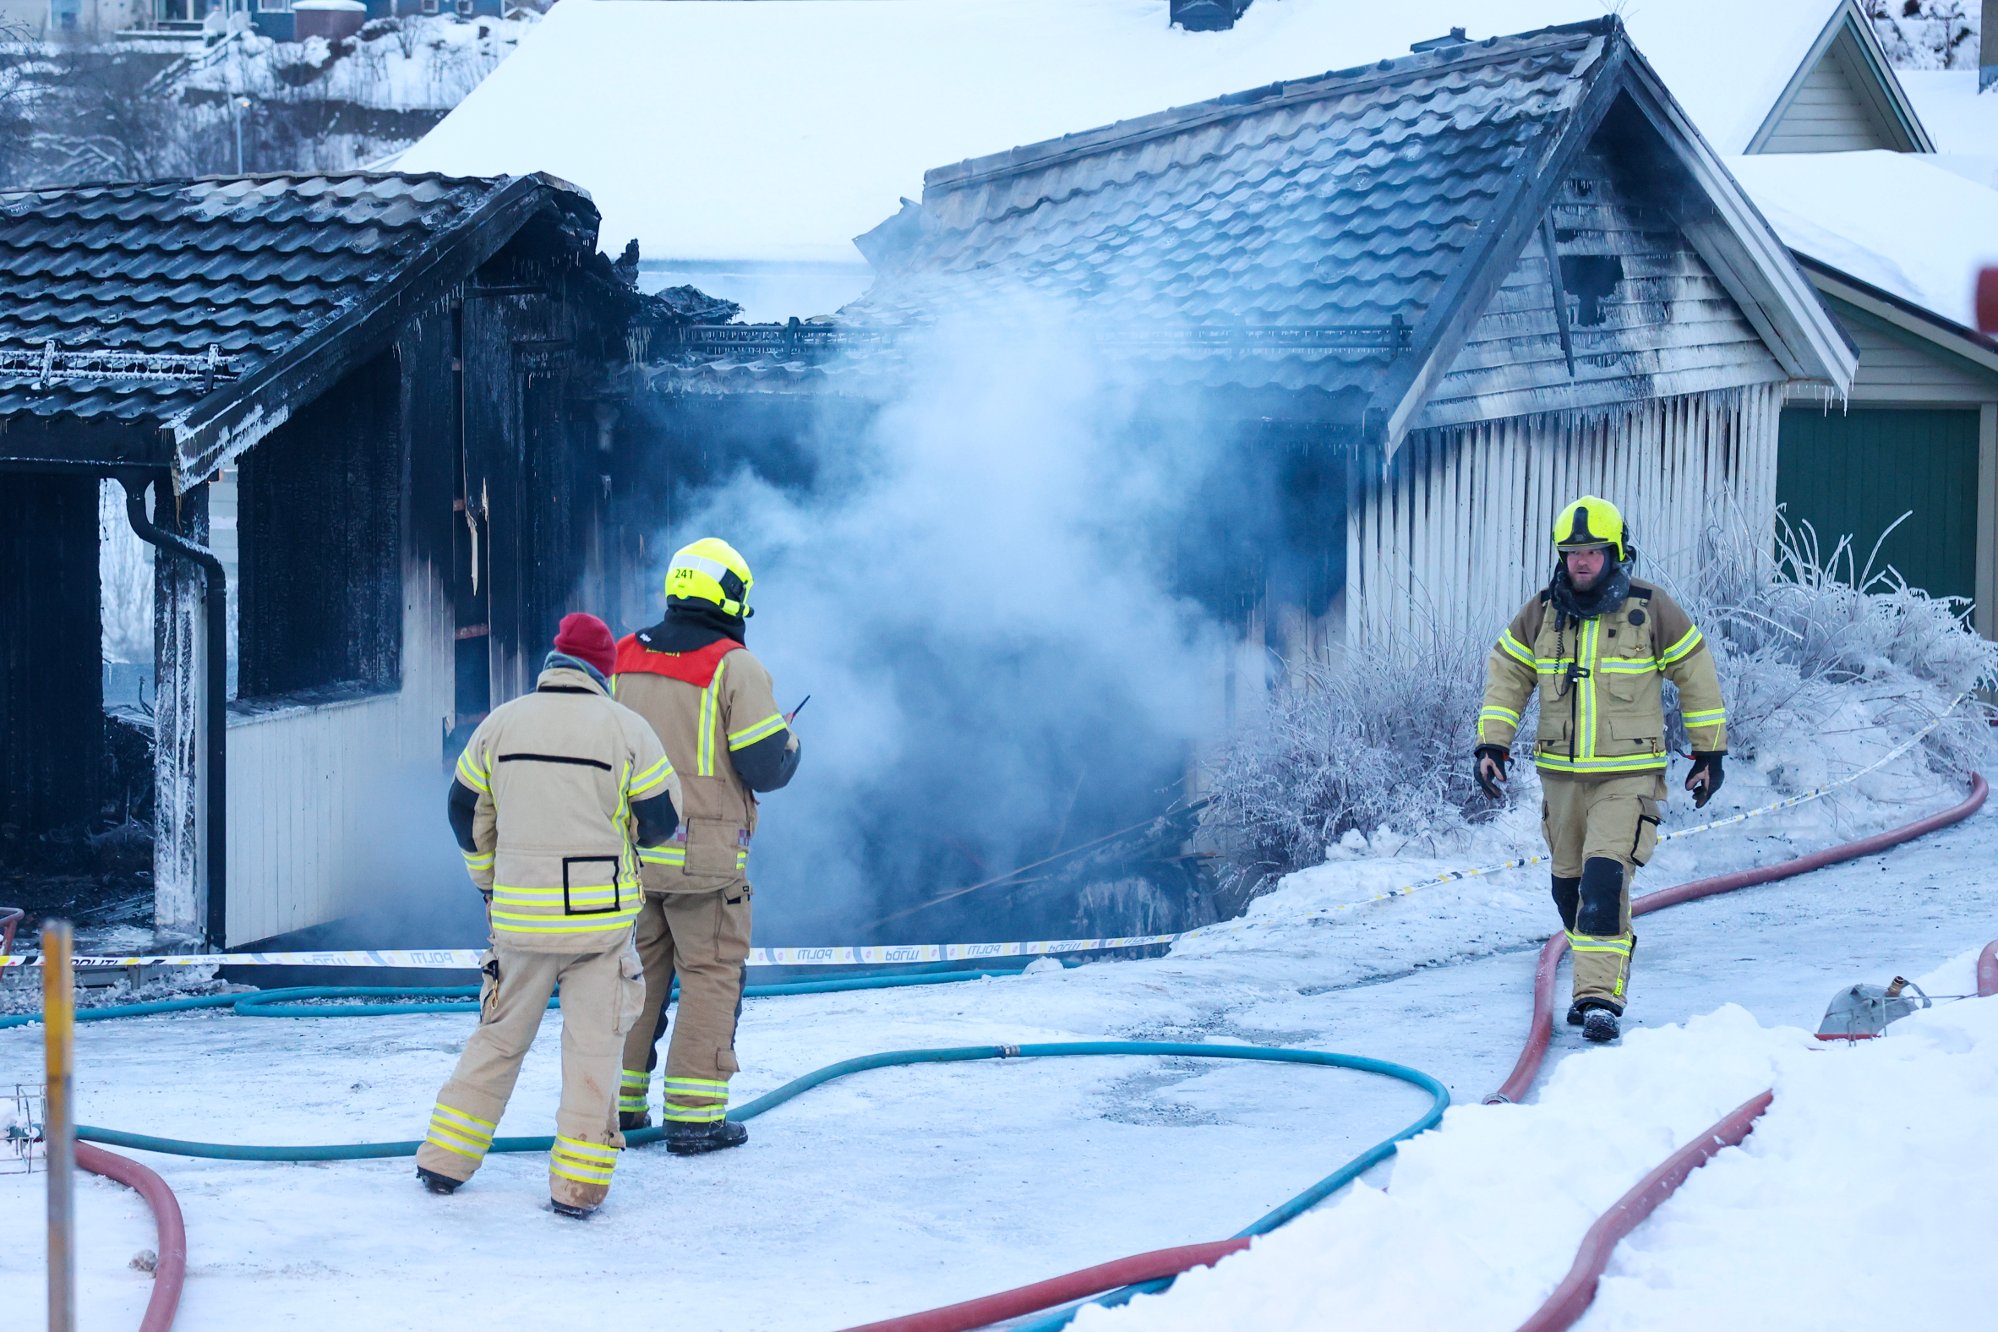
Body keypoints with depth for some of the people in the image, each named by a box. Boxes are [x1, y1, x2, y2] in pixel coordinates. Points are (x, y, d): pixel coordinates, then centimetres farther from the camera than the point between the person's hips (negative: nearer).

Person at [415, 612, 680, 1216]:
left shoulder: (500, 724, 3)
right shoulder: (626, 728, -6)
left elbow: (466, 812, 12)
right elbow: (663, 820, -2)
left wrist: (490, 881, 27)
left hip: (518, 916, 3)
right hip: (600, 916, -3)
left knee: (499, 1037, 17)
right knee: (593, 1045, 6)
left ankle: (444, 1160, 19)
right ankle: (577, 1182, 4)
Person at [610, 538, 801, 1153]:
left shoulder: (621, 659, 7)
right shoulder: (735, 667, -10)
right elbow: (766, 766, -11)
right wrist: (789, 744, 10)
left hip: (629, 849, 5)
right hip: (703, 855, -5)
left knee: (635, 971, 16)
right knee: (710, 976, 2)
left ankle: (616, 1100, 21)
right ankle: (693, 1115, 0)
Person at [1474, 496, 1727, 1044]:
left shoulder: (1652, 610, -4)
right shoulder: (1541, 613, 4)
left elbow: (1697, 677, 5)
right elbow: (1506, 676, 13)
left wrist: (1709, 753, 7)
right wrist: (1490, 743, 2)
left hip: (1629, 778, -4)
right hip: (1560, 776, 4)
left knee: (1604, 884, -18)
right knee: (1569, 889, 11)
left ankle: (1601, 998, -17)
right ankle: (1600, 975, 32)